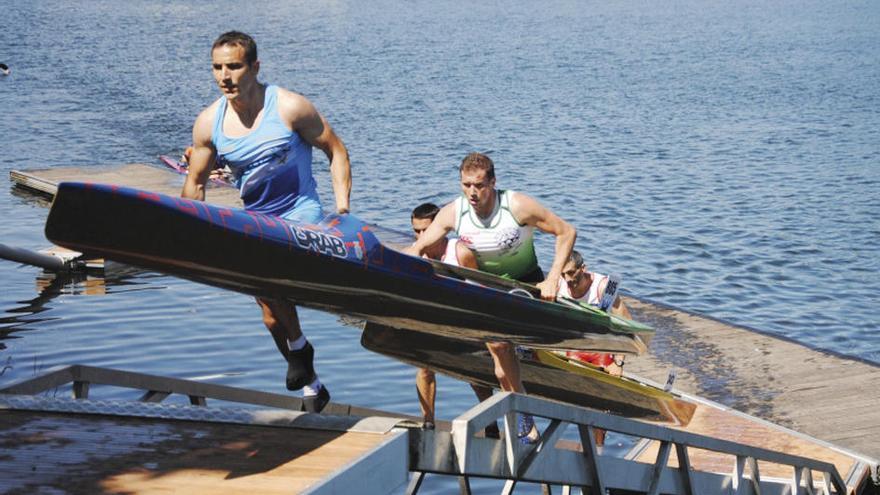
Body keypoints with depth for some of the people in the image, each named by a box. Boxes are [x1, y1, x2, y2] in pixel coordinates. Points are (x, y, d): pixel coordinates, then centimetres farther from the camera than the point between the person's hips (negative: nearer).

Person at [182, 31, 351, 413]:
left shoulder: (290, 107, -13)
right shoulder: (208, 123, -3)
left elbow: (336, 151, -3)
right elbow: (195, 184, 8)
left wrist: (342, 206, -12)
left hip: (302, 217, -5)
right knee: (271, 316, 7)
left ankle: (299, 345, -6)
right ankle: (311, 388, 27)